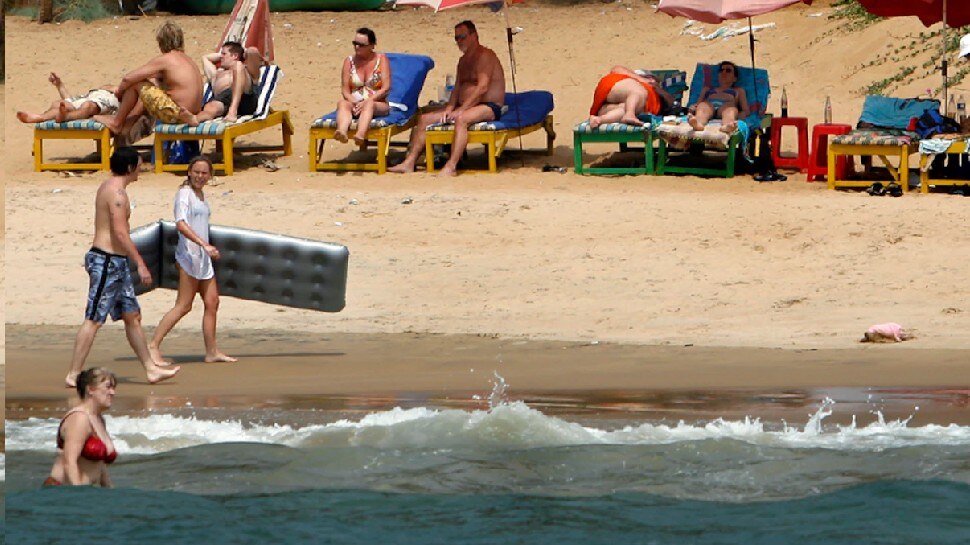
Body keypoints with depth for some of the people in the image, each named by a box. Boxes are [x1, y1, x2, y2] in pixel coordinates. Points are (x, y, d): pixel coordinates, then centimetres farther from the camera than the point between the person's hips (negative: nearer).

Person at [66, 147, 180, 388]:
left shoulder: (108, 187, 16)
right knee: (94, 320, -9)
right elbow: (120, 233, -23)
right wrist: (141, 264, -22)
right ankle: (73, 375, -8)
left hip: (115, 262, 11)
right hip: (107, 260, -11)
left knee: (132, 316, 13)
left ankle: (151, 369, 18)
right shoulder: (117, 191, -16)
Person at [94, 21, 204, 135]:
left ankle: (116, 123, 16)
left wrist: (119, 91, 12)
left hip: (175, 115, -9)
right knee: (152, 83, 28)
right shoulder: (186, 59, 15)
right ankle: (128, 123, 33)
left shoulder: (164, 60, -11)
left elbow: (128, 78, -7)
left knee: (134, 83, 1)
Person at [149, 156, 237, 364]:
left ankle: (212, 351, 15)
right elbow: (181, 224, -24)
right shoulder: (185, 193, -11)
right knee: (184, 306, -11)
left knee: (212, 303, 9)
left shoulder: (200, 195, 16)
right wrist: (204, 244, -31)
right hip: (189, 254, -9)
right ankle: (154, 346, -11)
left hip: (203, 257, 9)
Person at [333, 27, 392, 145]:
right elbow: (345, 90, 6)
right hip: (354, 103, 2)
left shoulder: (381, 59, 5)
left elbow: (386, 89, -4)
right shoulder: (349, 61, 12)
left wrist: (366, 102, -17)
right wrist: (353, 102, -16)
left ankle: (360, 135, -69)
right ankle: (342, 132, -65)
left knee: (369, 104, -38)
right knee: (342, 103, -33)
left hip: (378, 105, -2)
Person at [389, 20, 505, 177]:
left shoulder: (484, 56, -10)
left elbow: (482, 87, -21)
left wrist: (461, 109, -25)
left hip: (489, 107, -10)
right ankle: (409, 162, -8)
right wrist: (449, 108, -4)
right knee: (424, 119, -1)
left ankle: (451, 167, -48)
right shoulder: (464, 60, 20)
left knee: (461, 119, -40)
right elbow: (457, 88, 17)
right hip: (465, 107, 10)